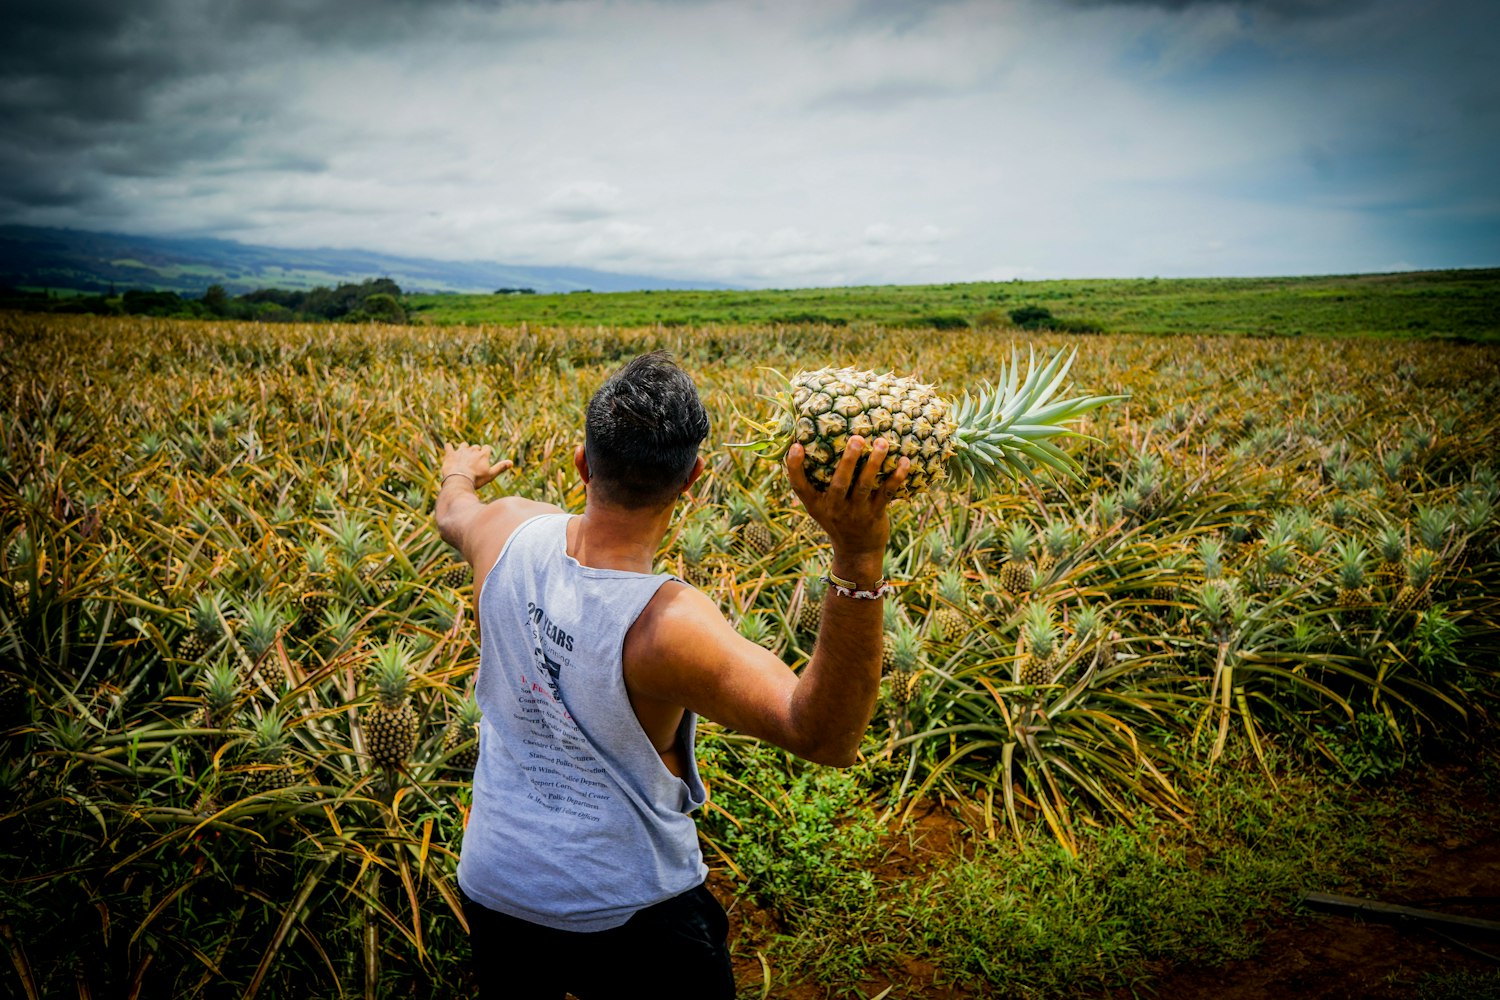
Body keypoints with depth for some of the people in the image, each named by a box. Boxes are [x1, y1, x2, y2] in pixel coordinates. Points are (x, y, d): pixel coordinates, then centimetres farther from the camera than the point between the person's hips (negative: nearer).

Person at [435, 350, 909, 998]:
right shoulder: (668, 624, -35)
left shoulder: (510, 532, -17)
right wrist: (857, 558, -54)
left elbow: (452, 515, 8)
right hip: (632, 917, -5)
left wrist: (462, 472, 33)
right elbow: (826, 737, -42)